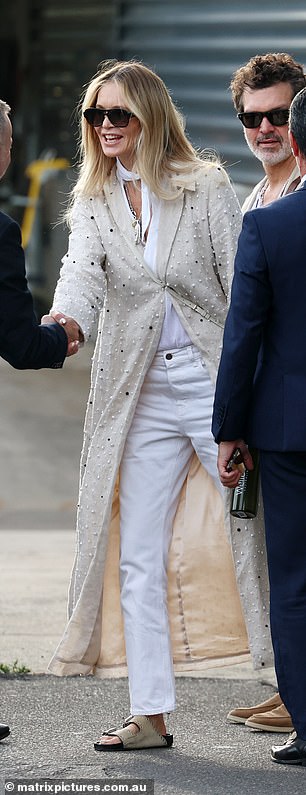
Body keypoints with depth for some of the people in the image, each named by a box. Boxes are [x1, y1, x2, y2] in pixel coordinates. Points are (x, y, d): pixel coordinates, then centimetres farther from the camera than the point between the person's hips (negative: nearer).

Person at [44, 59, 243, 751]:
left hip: (215, 379, -3)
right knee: (139, 560, 3)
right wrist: (63, 324, -34)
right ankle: (150, 714, 9)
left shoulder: (207, 188, -1)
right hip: (142, 395, 3)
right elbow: (83, 273, -11)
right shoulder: (94, 204, 8)